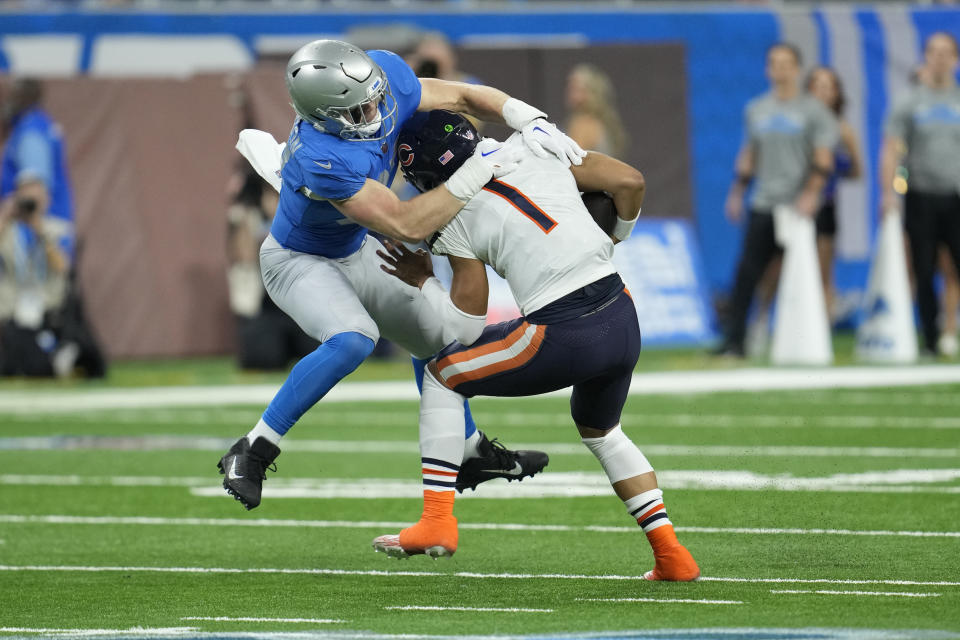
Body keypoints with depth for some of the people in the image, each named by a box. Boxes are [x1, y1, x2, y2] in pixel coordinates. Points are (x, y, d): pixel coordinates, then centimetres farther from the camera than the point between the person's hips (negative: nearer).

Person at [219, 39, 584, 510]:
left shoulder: (382, 72, -24)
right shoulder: (322, 158, -43)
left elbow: (460, 97, -9)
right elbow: (406, 226, -39)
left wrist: (529, 121, -23)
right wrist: (473, 176, -40)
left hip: (354, 251, 8)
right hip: (298, 261, -8)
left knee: (434, 339, 20)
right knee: (354, 340, -35)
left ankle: (470, 452, 43)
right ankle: (253, 451, -27)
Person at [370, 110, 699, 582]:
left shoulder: (458, 218, -3)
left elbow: (466, 327, 1)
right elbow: (630, 182, 11)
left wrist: (423, 282, 18)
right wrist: (611, 242, 30)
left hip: (566, 335, -6)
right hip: (623, 320, 6)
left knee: (442, 376, 15)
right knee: (600, 432, 33)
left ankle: (437, 522, 9)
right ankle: (671, 555, 21)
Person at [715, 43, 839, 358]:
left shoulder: (812, 110, 1)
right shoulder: (755, 109, 15)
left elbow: (823, 160, -4)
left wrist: (811, 193, -17)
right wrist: (737, 192, 14)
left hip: (797, 206, -4)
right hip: (762, 204, 4)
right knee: (747, 273, -5)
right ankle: (733, 340, -6)